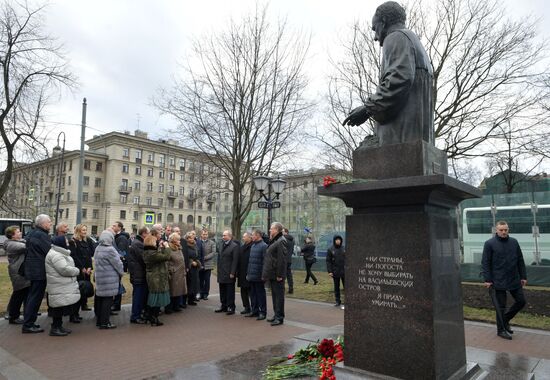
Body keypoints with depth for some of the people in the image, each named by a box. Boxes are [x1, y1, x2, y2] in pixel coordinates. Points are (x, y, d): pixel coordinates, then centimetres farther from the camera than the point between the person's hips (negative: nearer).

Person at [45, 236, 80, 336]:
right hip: (59, 289, -11)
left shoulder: (59, 253, 17)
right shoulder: (55, 255, -19)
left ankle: (59, 326, 25)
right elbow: (65, 269, -25)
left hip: (64, 287, 11)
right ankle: (55, 329, 5)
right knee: (59, 308, -3)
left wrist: (74, 270, 3)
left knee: (61, 308, 16)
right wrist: (77, 270, -10)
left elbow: (68, 267, 21)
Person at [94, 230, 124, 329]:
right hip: (109, 279, -9)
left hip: (99, 277, 9)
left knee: (100, 299, 16)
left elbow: (97, 262, 16)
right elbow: (117, 263, -13)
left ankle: (99, 320, 26)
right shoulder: (110, 250, -19)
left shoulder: (98, 248, 9)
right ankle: (104, 323, 3)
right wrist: (121, 273, 3)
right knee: (107, 300, -2)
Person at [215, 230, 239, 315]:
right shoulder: (222, 245, 15)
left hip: (229, 273, -7)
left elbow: (235, 261, -14)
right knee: (222, 291, 14)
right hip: (221, 273, 7)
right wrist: (219, 270, 11)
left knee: (230, 291, 1)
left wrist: (232, 273, -17)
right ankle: (223, 306, 25)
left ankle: (230, 307, 10)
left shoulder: (234, 246, -10)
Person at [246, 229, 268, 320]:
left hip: (258, 276, -8)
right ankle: (254, 310, 23)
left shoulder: (264, 246, -11)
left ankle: (262, 312, 10)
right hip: (251, 275, 8)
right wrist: (248, 272, 15)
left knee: (260, 294, 2)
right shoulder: (253, 245, 14)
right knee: (253, 294, 13)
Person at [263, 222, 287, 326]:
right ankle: (276, 315, 26)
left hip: (277, 275, -10)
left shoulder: (281, 241, -14)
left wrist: (279, 274, -22)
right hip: (272, 274, 10)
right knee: (274, 295, 16)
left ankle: (279, 317, 5)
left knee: (279, 295, -2)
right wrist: (266, 273, 16)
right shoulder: (273, 241, 16)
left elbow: (282, 259, -20)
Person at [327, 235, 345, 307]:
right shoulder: (330, 249, -2)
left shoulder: (344, 248, 2)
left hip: (344, 271, 1)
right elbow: (328, 261, -2)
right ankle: (338, 301, 18)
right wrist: (329, 271, -9)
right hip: (335, 272, 0)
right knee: (336, 287, 9)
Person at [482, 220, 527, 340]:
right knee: (501, 306, 3)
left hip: (514, 280, 5)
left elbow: (520, 261, 12)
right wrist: (487, 279, -12)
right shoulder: (490, 244, -8)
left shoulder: (514, 242, 6)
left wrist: (523, 276, 9)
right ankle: (501, 330, 18)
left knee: (521, 301, 9)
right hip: (499, 281, -5)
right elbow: (485, 263, -8)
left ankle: (505, 319, 30)